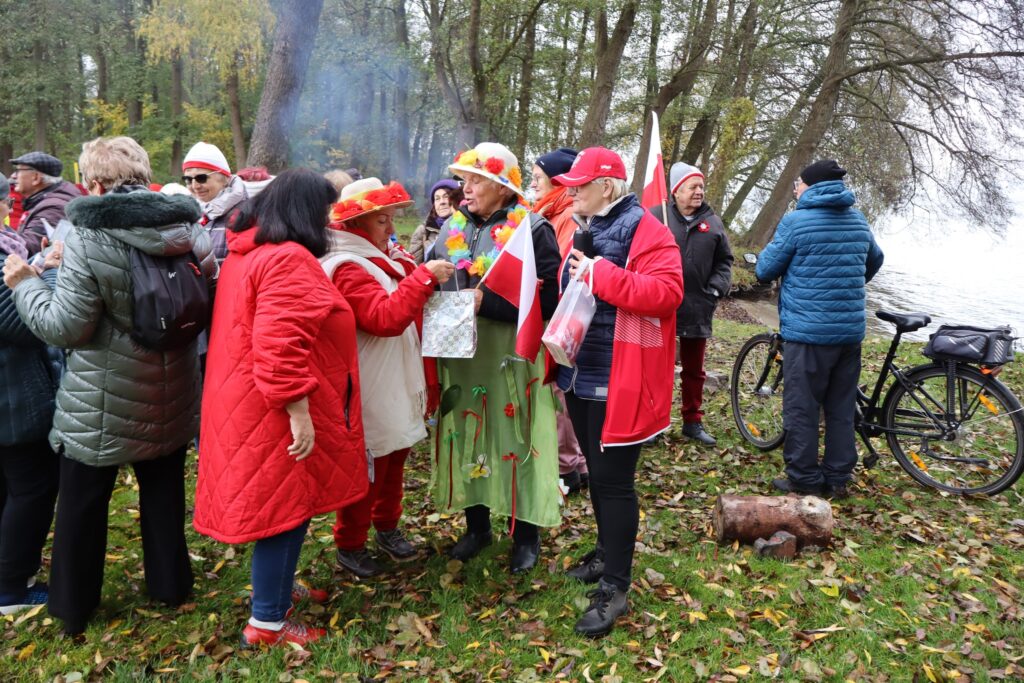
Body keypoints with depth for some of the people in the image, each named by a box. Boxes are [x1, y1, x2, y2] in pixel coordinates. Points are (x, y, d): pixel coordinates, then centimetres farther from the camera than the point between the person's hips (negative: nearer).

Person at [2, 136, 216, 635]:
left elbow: (64, 326, -15)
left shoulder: (89, 238, -19)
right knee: (164, 491, 21)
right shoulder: (190, 231, -4)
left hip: (104, 399, -4)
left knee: (83, 503, 15)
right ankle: (169, 584, 36)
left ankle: (73, 606, 32)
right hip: (171, 393, 5)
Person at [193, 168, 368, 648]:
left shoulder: (248, 253, 13)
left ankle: (277, 587, 38)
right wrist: (300, 414, -26)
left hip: (250, 406, 10)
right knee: (286, 506, 2)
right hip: (278, 413, -10)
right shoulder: (288, 259, -20)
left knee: (279, 501, 22)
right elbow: (280, 347, -29)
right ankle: (268, 621, 15)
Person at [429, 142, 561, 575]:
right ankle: (477, 525, 30)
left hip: (512, 356, -5)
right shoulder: (453, 228, 9)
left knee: (516, 438, 4)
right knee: (466, 435, 12)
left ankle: (526, 534, 22)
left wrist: (487, 300, -22)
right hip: (461, 355, 5)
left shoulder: (532, 230, -8)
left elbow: (549, 297, -16)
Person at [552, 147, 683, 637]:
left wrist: (600, 275, -28)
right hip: (581, 374, 9)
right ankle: (608, 552, 38)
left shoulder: (645, 232, -13)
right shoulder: (585, 229, 14)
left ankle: (614, 588, 11)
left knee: (613, 479, -2)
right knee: (597, 471, 19)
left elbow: (666, 293, -26)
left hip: (618, 381, -8)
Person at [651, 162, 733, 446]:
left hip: (697, 309, 4)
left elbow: (724, 261, 15)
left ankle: (692, 421, 26)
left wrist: (717, 287, 1)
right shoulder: (655, 216, -4)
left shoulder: (712, 223, 9)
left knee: (694, 369, 13)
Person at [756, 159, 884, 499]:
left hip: (808, 331, -6)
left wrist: (772, 249, 18)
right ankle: (838, 478, 21)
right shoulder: (859, 221, 10)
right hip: (851, 330, 6)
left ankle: (804, 480, 9)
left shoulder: (795, 221, -9)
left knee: (802, 409, 3)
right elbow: (875, 260, 27)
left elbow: (765, 270, -4)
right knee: (841, 408, 13)